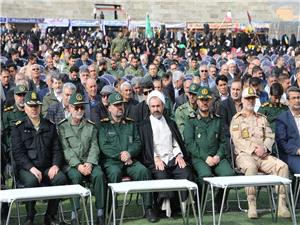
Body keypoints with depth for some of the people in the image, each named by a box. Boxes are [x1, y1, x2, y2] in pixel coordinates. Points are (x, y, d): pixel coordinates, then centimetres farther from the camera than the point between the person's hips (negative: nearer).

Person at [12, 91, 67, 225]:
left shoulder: (50, 126, 17)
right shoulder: (19, 128, 7)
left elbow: (57, 149, 12)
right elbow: (18, 152, -4)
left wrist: (55, 165, -8)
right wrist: (31, 168, -19)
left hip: (47, 167, 3)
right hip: (26, 168, -3)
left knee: (61, 178, -27)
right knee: (31, 180, -35)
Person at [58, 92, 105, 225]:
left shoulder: (91, 126, 15)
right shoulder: (63, 127, 5)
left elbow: (94, 147, 5)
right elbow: (66, 149, -5)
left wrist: (89, 163, -13)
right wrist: (78, 165, -18)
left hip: (89, 162, 2)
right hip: (71, 163, -2)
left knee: (99, 174, -28)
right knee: (76, 176, -34)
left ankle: (100, 214, -22)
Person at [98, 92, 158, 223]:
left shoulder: (130, 123, 20)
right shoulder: (103, 125, 9)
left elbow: (138, 143, 11)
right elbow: (104, 146, -2)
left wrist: (129, 153, -10)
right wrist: (120, 156, -12)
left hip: (130, 160, 3)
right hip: (111, 161, -2)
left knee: (143, 170, -27)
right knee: (115, 173, -36)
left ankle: (148, 208, -22)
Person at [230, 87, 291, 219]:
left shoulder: (262, 119, 23)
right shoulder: (236, 119, 9)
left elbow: (270, 137, 14)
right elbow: (237, 140, -3)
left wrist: (264, 148, -8)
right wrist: (254, 148, -15)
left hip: (263, 155, 4)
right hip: (244, 155, -4)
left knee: (283, 166, -23)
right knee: (251, 167, -39)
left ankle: (281, 205, -24)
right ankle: (252, 206, -36)